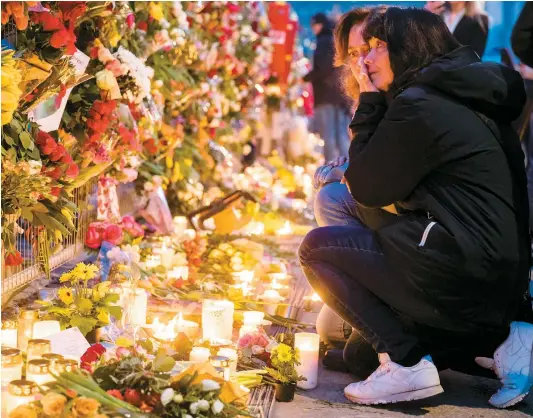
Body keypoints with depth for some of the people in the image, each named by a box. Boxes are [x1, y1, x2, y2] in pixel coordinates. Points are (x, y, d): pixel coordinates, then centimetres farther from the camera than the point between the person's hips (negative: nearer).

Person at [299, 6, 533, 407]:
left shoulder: (418, 105, -12)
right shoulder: (468, 97, 16)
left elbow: (367, 190, -3)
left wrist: (369, 101, 3)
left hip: (463, 274, -9)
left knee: (317, 247, 3)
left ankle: (406, 364, -8)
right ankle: (498, 338, 12)